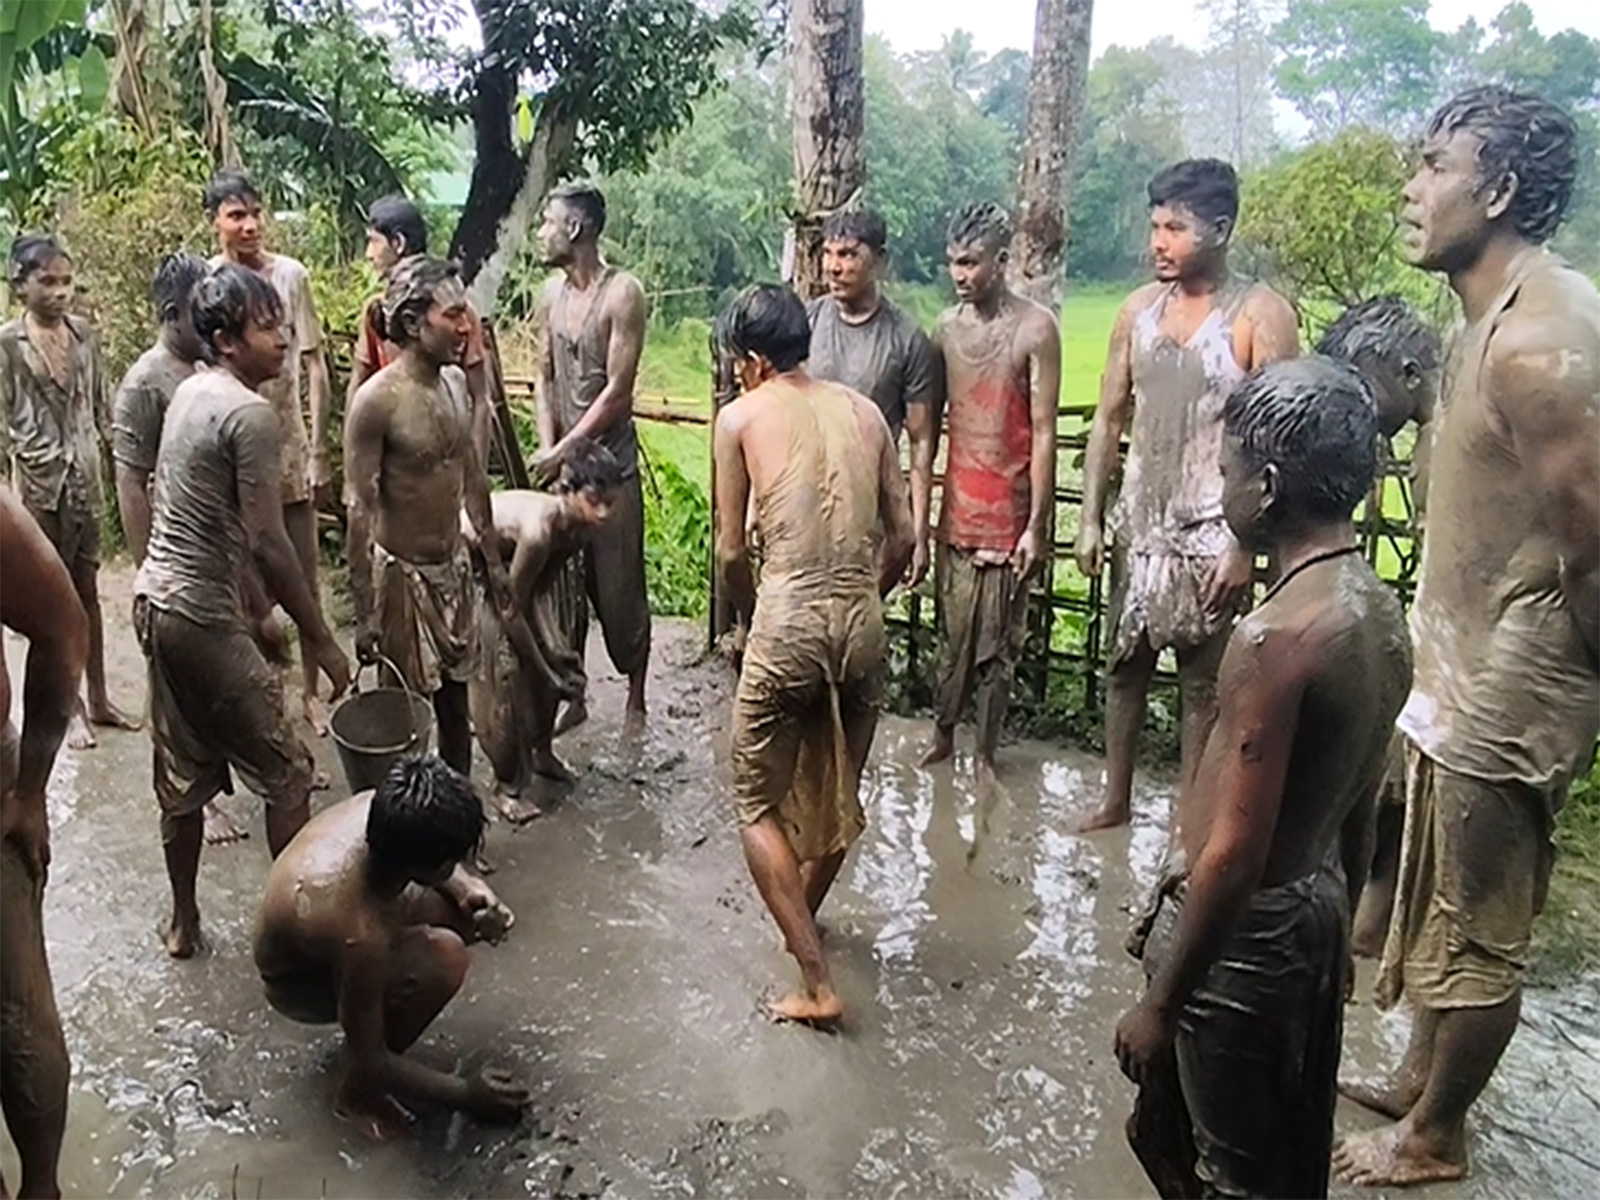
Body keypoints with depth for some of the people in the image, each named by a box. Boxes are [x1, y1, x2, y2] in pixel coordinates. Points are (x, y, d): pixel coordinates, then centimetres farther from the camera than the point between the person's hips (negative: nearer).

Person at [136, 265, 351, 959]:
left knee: (184, 776, 19)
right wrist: (320, 641, -15)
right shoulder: (250, 414, -19)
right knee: (285, 773, 4)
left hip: (157, 602, 9)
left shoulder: (191, 392, 10)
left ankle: (182, 920, 31)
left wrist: (256, 604, 23)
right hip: (204, 619, -9)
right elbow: (267, 544, -22)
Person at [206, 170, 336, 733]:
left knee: (305, 579, 8)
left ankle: (311, 689, 22)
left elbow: (315, 369, -4)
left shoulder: (290, 275, -4)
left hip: (289, 449, 0)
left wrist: (319, 452, -7)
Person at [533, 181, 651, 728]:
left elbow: (617, 392, -16)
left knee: (621, 589, 3)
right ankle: (573, 697, 26)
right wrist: (546, 447, -4)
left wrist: (563, 452, -14)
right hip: (561, 463, 6)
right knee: (563, 586, 11)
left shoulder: (623, 294, -13)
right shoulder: (551, 293, 8)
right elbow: (546, 378, 11)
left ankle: (636, 700, 21)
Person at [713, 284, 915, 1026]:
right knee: (837, 792, 24)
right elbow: (902, 539, 11)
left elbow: (732, 554, 0)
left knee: (758, 803, 11)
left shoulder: (741, 417, 1)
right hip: (862, 622, 5)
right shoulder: (864, 411, 11)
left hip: (789, 618, -5)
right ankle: (803, 914, 49)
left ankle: (817, 983, 7)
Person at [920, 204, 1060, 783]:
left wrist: (1037, 525, -13)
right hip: (957, 507, 4)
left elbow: (1043, 432, -10)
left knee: (997, 644, 6)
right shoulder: (947, 326, 7)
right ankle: (942, 735, 28)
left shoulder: (1035, 329, -9)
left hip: (1009, 513, -4)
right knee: (954, 636, 13)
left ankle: (984, 753, 20)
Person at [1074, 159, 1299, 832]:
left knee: (1202, 685, 6)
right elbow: (1110, 417, 9)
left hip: (1209, 533, -5)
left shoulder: (1259, 315, -10)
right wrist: (1091, 518, 5)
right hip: (1138, 524, 5)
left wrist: (1246, 545, -17)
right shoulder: (1140, 308, 6)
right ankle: (1116, 801, 32)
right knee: (1125, 665, 15)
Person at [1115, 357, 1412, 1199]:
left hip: (1245, 926, -8)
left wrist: (1159, 1004, -17)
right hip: (1315, 905, 8)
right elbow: (1358, 809, 11)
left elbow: (1236, 856, -27)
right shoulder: (1380, 614, 0)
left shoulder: (1277, 636, -29)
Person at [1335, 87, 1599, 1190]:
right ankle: (1418, 1079, 43)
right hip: (1466, 659, 10)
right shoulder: (1505, 313, 7)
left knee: (1478, 926, 9)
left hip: (1507, 683, -10)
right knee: (1441, 900, 23)